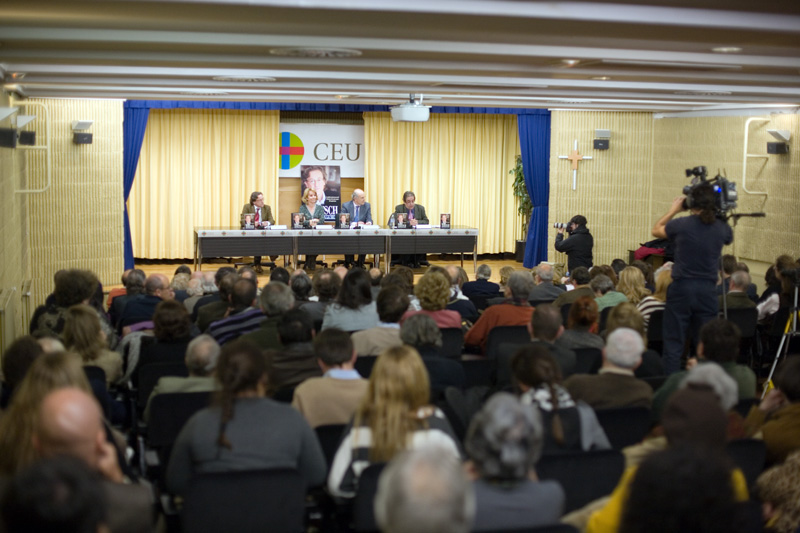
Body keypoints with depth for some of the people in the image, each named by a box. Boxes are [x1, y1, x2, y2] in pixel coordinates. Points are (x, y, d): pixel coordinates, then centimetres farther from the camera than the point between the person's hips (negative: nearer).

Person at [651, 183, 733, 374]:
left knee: (673, 343, 3)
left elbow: (656, 230, 10)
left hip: (682, 288, -3)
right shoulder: (721, 228, -2)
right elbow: (729, 238, 24)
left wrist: (673, 210, 20)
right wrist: (720, 214, 18)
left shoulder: (681, 225, -10)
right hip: (708, 290, 3)